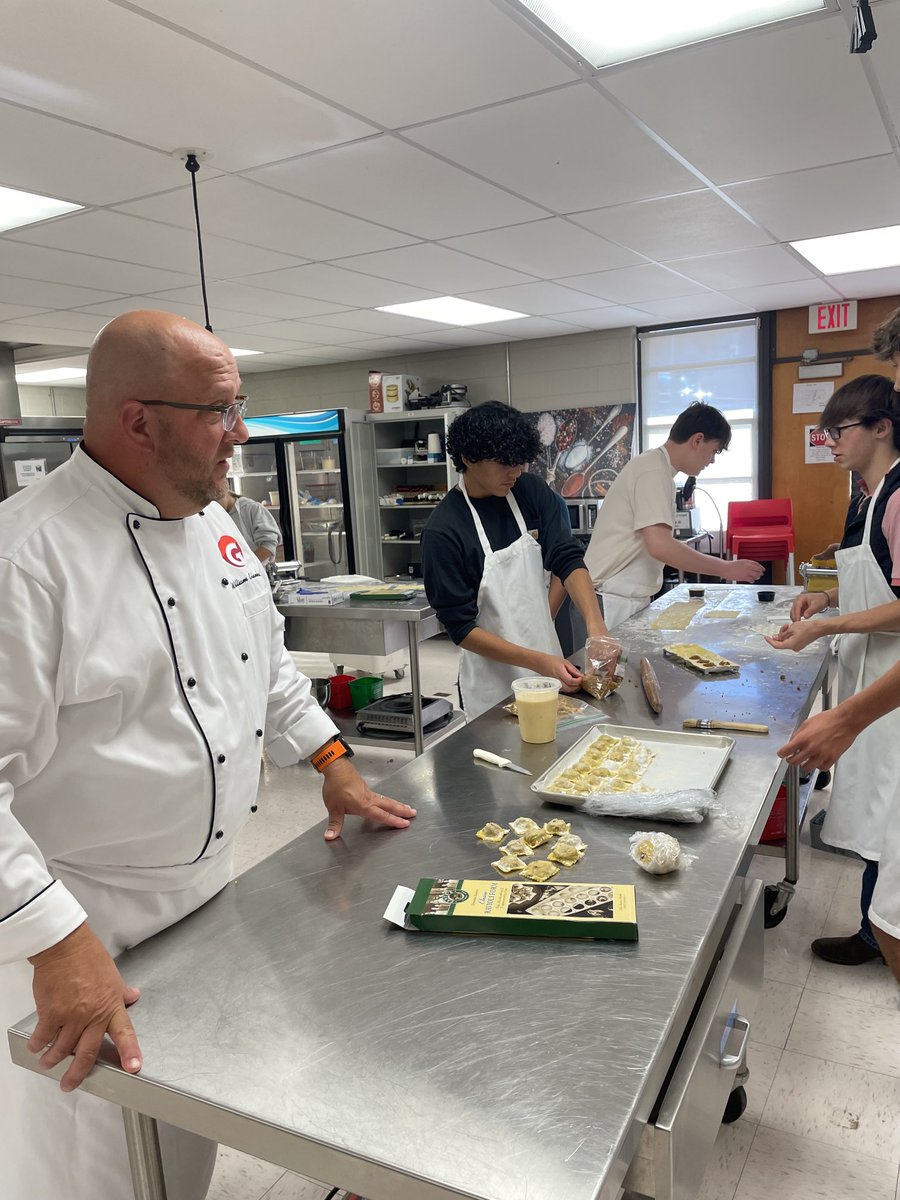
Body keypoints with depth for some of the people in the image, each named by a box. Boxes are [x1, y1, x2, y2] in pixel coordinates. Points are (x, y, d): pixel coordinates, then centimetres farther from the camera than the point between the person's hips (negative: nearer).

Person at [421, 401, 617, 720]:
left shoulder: (530, 491, -3)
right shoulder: (443, 532, -19)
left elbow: (567, 560, -7)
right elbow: (462, 628, -17)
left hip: (551, 663, 6)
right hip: (494, 685, -5)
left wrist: (596, 628, -23)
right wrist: (541, 663, -24)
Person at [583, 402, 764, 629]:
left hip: (631, 599, 10)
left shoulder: (654, 464, 15)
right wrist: (725, 569, -17)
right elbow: (659, 546, -25)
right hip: (616, 602, -10)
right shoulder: (654, 471, -15)